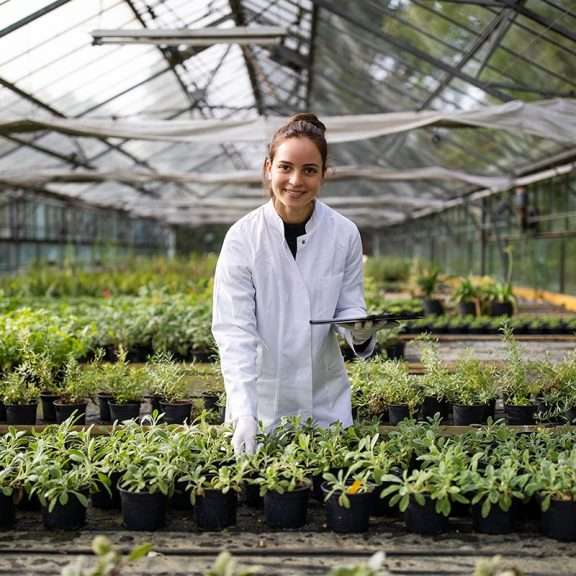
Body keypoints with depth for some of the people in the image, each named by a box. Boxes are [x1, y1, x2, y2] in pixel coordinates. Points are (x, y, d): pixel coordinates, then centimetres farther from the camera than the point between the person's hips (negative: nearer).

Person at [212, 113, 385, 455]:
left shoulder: (344, 234, -6)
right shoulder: (243, 238, -13)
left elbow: (350, 306, 4)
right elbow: (234, 331, -17)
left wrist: (360, 332, -20)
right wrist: (244, 414, -28)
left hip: (326, 398, 2)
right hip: (262, 399, -2)